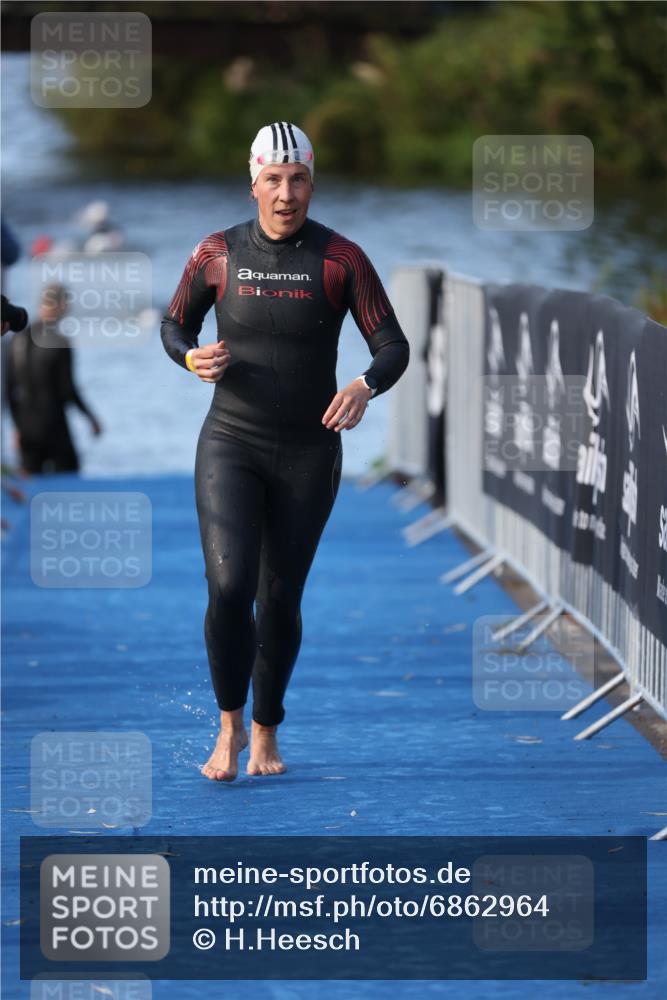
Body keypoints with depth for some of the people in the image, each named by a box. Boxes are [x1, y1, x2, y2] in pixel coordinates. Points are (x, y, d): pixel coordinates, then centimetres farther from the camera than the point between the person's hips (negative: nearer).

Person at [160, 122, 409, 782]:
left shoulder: (341, 259, -5)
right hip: (230, 447, 0)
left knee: (281, 601, 8)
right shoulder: (217, 255, -2)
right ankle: (229, 725, 3)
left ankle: (265, 733, 30)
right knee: (230, 586, -18)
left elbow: (393, 348, -6)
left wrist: (365, 387, -28)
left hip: (309, 454, 0)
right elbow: (174, 326, 13)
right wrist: (193, 358, -11)